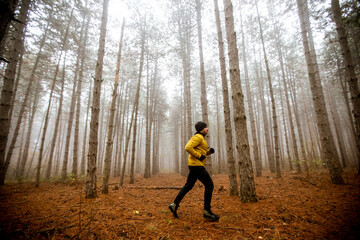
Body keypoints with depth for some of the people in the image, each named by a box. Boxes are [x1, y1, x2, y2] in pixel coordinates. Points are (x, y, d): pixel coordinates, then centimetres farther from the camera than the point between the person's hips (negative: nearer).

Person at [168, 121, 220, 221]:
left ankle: (174, 205, 17)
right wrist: (199, 156, -19)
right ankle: (207, 211, 4)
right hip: (196, 165, -10)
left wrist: (209, 151, 9)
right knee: (209, 185, -4)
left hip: (195, 165, 10)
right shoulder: (198, 137, -11)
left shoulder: (201, 138, 21)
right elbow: (188, 147, -24)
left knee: (188, 186, 12)